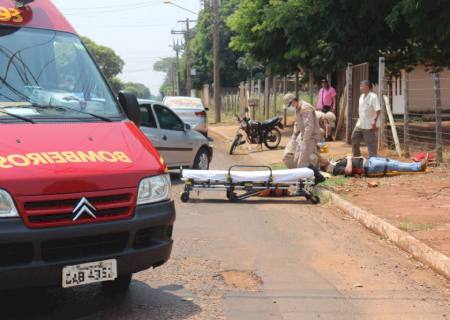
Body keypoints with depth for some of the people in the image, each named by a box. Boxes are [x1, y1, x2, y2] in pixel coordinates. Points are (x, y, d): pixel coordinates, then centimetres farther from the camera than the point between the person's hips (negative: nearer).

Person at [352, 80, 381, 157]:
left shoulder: (373, 97, -17)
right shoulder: (362, 97, 9)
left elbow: (378, 110, -24)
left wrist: (375, 121, -29)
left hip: (369, 125, -9)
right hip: (360, 124, 9)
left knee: (371, 143, -2)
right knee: (354, 139, 15)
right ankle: (356, 156, 30)